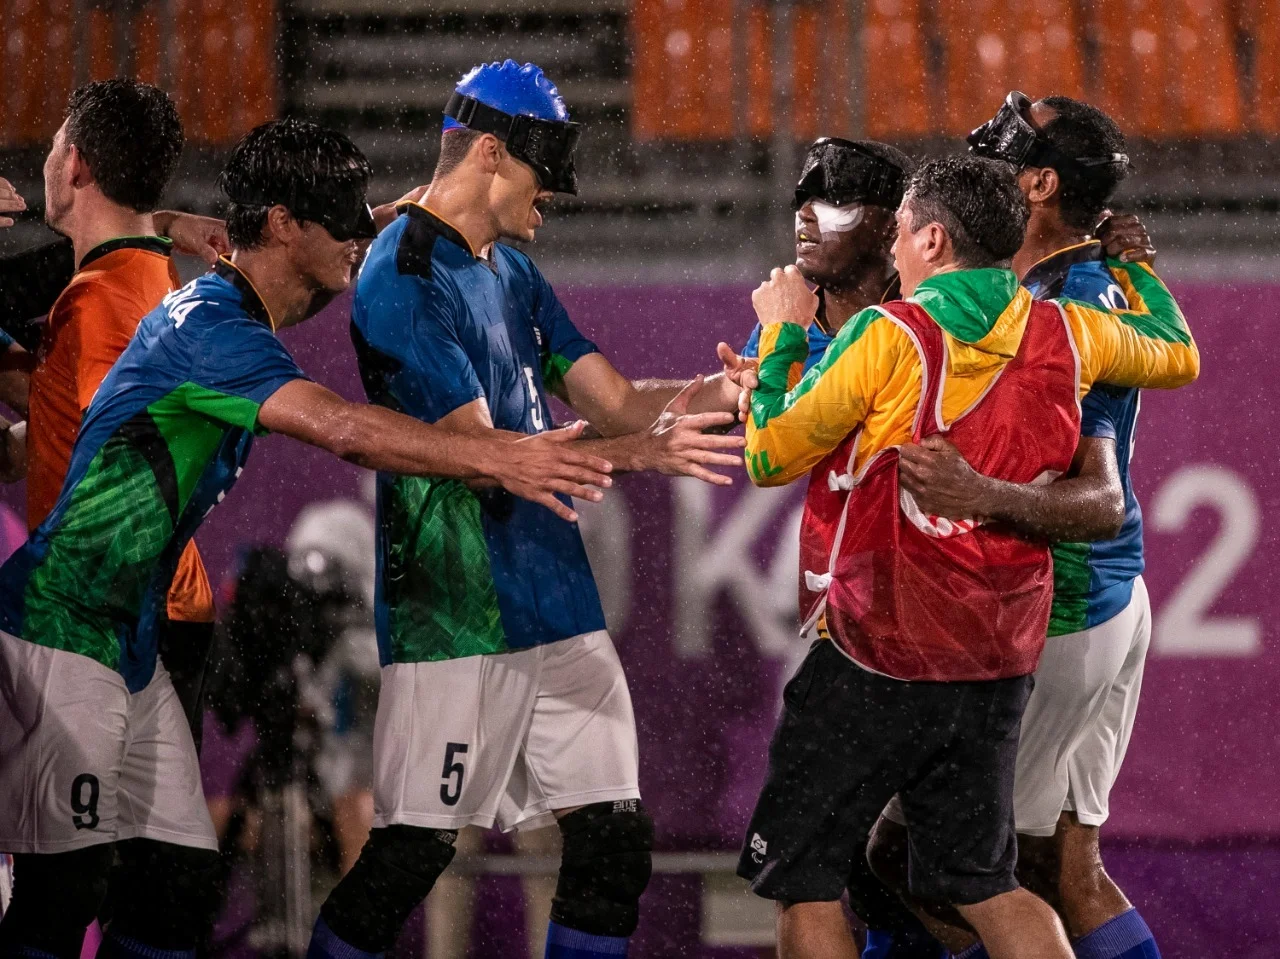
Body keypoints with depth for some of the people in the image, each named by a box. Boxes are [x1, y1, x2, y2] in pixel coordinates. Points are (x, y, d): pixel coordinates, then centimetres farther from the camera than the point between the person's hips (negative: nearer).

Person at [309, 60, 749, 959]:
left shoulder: (513, 272, 15)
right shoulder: (403, 280, -13)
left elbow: (610, 398, 13)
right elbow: (480, 452, -20)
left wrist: (729, 389, -3)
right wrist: (640, 453, -26)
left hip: (558, 605, 9)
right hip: (456, 616, -9)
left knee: (615, 836, 5)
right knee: (414, 852, -7)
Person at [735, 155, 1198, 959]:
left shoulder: (887, 338, -14)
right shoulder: (1067, 334, 2)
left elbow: (770, 458, -6)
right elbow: (1179, 355, 23)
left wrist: (782, 333, 6)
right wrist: (1134, 265, 40)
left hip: (874, 662, -6)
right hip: (1001, 666, 6)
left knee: (804, 883, 4)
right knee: (983, 885, 15)